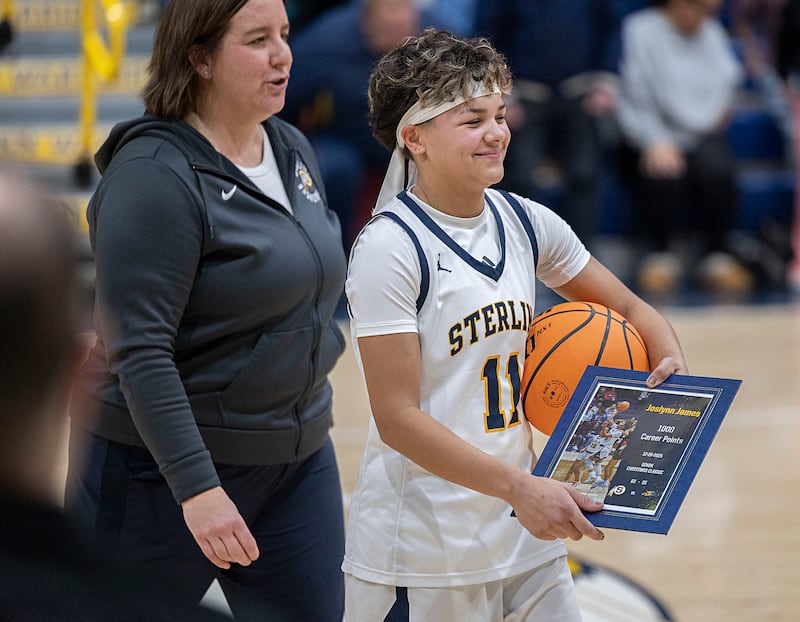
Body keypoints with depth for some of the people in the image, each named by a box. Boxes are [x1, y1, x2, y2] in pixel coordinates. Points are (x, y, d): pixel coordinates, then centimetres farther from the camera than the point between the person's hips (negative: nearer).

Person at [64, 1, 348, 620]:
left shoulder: (295, 151, 8)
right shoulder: (156, 174, -18)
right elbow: (138, 353, -24)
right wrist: (197, 488, -29)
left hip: (296, 458, 7)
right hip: (163, 470, -7)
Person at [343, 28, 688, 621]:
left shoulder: (527, 224, 5)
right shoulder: (389, 248, -14)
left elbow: (630, 310, 18)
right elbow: (397, 419, -18)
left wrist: (672, 364, -4)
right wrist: (519, 488, -25)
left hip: (523, 531, 6)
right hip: (422, 545, -6)